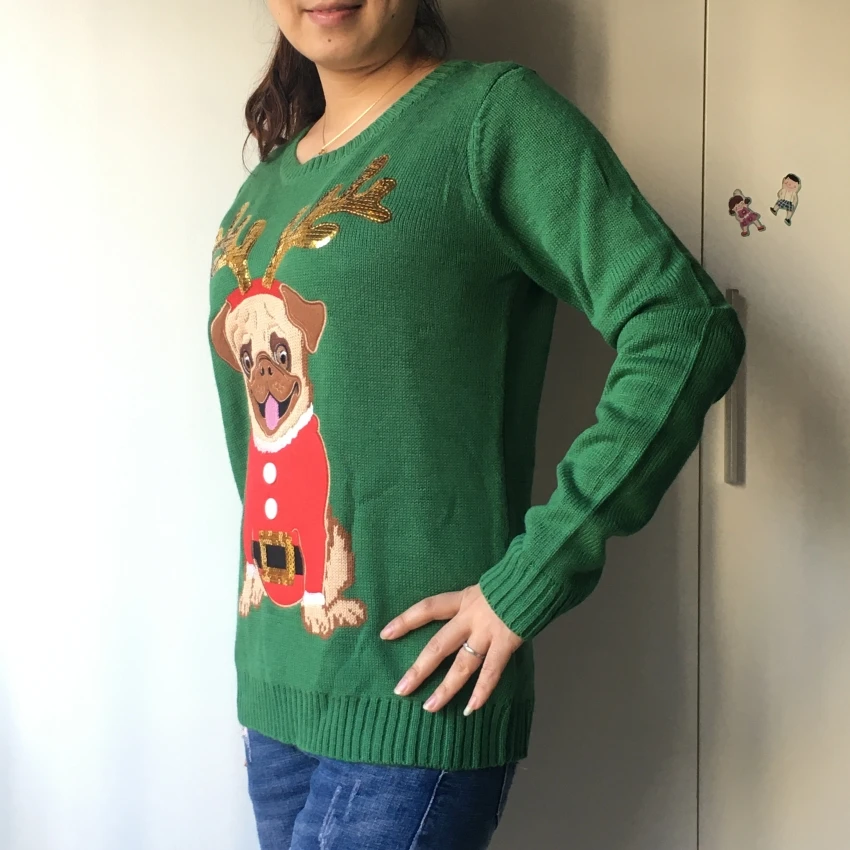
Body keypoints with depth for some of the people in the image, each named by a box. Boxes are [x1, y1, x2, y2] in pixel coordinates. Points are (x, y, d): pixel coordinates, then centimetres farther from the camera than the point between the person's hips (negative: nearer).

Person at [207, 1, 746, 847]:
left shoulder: (495, 114, -8)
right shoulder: (265, 187, 11)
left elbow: (687, 331, -18)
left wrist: (526, 586, -18)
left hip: (411, 705, -6)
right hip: (274, 689, 7)